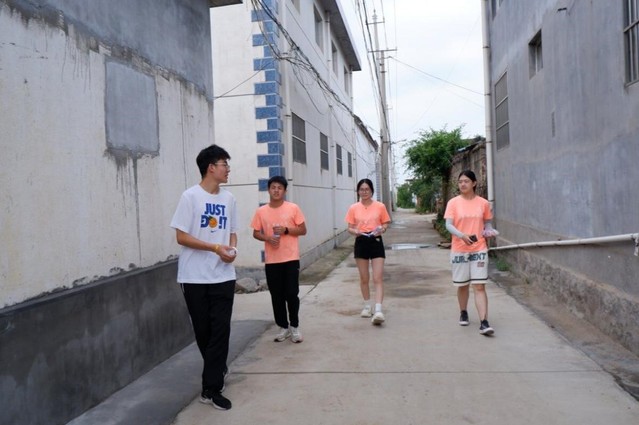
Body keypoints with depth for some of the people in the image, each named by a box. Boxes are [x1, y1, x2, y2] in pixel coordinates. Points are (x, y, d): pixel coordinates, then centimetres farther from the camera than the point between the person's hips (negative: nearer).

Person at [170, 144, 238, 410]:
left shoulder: (228, 198, 9)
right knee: (203, 330, 10)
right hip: (195, 277, -3)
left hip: (223, 276, 4)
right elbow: (181, 236, -11)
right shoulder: (191, 196, -8)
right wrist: (215, 247, -18)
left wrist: (232, 248, -5)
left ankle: (211, 388, 10)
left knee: (220, 330, 0)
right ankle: (218, 369, 35)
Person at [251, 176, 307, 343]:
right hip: (271, 260, 2)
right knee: (277, 296, 7)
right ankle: (283, 327, 21)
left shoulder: (293, 208, -2)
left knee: (292, 294, -1)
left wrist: (286, 230, -15)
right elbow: (256, 233, 9)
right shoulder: (261, 211, 3)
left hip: (291, 258, -2)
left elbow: (303, 230, 1)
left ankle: (294, 326, 17)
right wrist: (267, 238, -12)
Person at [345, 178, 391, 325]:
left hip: (376, 242, -2)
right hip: (361, 243, 2)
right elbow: (350, 228, 5)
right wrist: (354, 231, -17)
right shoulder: (353, 208, 2)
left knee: (378, 278, -7)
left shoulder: (380, 206, -1)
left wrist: (382, 229, -16)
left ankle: (378, 311, -11)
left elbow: (385, 224, 6)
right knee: (364, 278, 12)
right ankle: (367, 307, 28)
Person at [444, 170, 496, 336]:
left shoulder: (483, 203, 3)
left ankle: (484, 323, -8)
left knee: (479, 286, -6)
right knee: (463, 285, 13)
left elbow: (487, 223, 14)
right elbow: (448, 225, -10)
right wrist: (461, 235, -28)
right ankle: (463, 313, 35)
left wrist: (488, 231, -9)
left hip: (479, 249, 0)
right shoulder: (453, 203, -1)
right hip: (459, 250, 0)